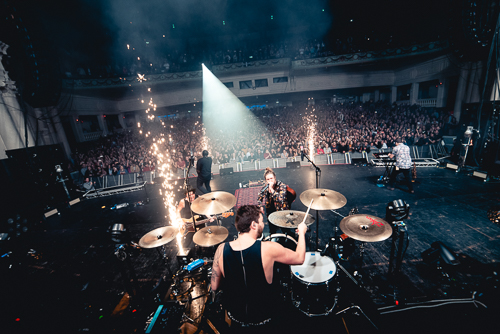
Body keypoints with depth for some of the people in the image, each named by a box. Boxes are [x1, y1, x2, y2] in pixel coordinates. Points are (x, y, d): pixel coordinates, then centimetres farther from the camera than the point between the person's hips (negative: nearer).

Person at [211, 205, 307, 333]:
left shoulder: (222, 249, -20)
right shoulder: (268, 249, -29)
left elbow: (214, 287, -7)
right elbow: (299, 258, -12)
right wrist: (301, 232, 3)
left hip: (235, 318, 3)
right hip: (263, 321, -2)